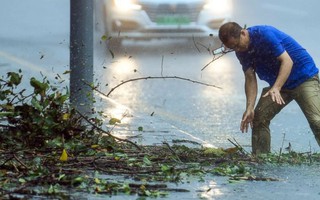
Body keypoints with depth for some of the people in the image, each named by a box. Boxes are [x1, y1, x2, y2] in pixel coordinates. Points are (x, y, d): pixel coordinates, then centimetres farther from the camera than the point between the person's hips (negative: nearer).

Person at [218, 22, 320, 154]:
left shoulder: (265, 34, -24)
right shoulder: (242, 51, -1)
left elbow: (287, 61, -27)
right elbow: (250, 79, -4)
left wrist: (276, 88, -38)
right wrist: (250, 108, -16)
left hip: (304, 77, -8)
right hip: (277, 85, 8)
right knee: (259, 118, -3)